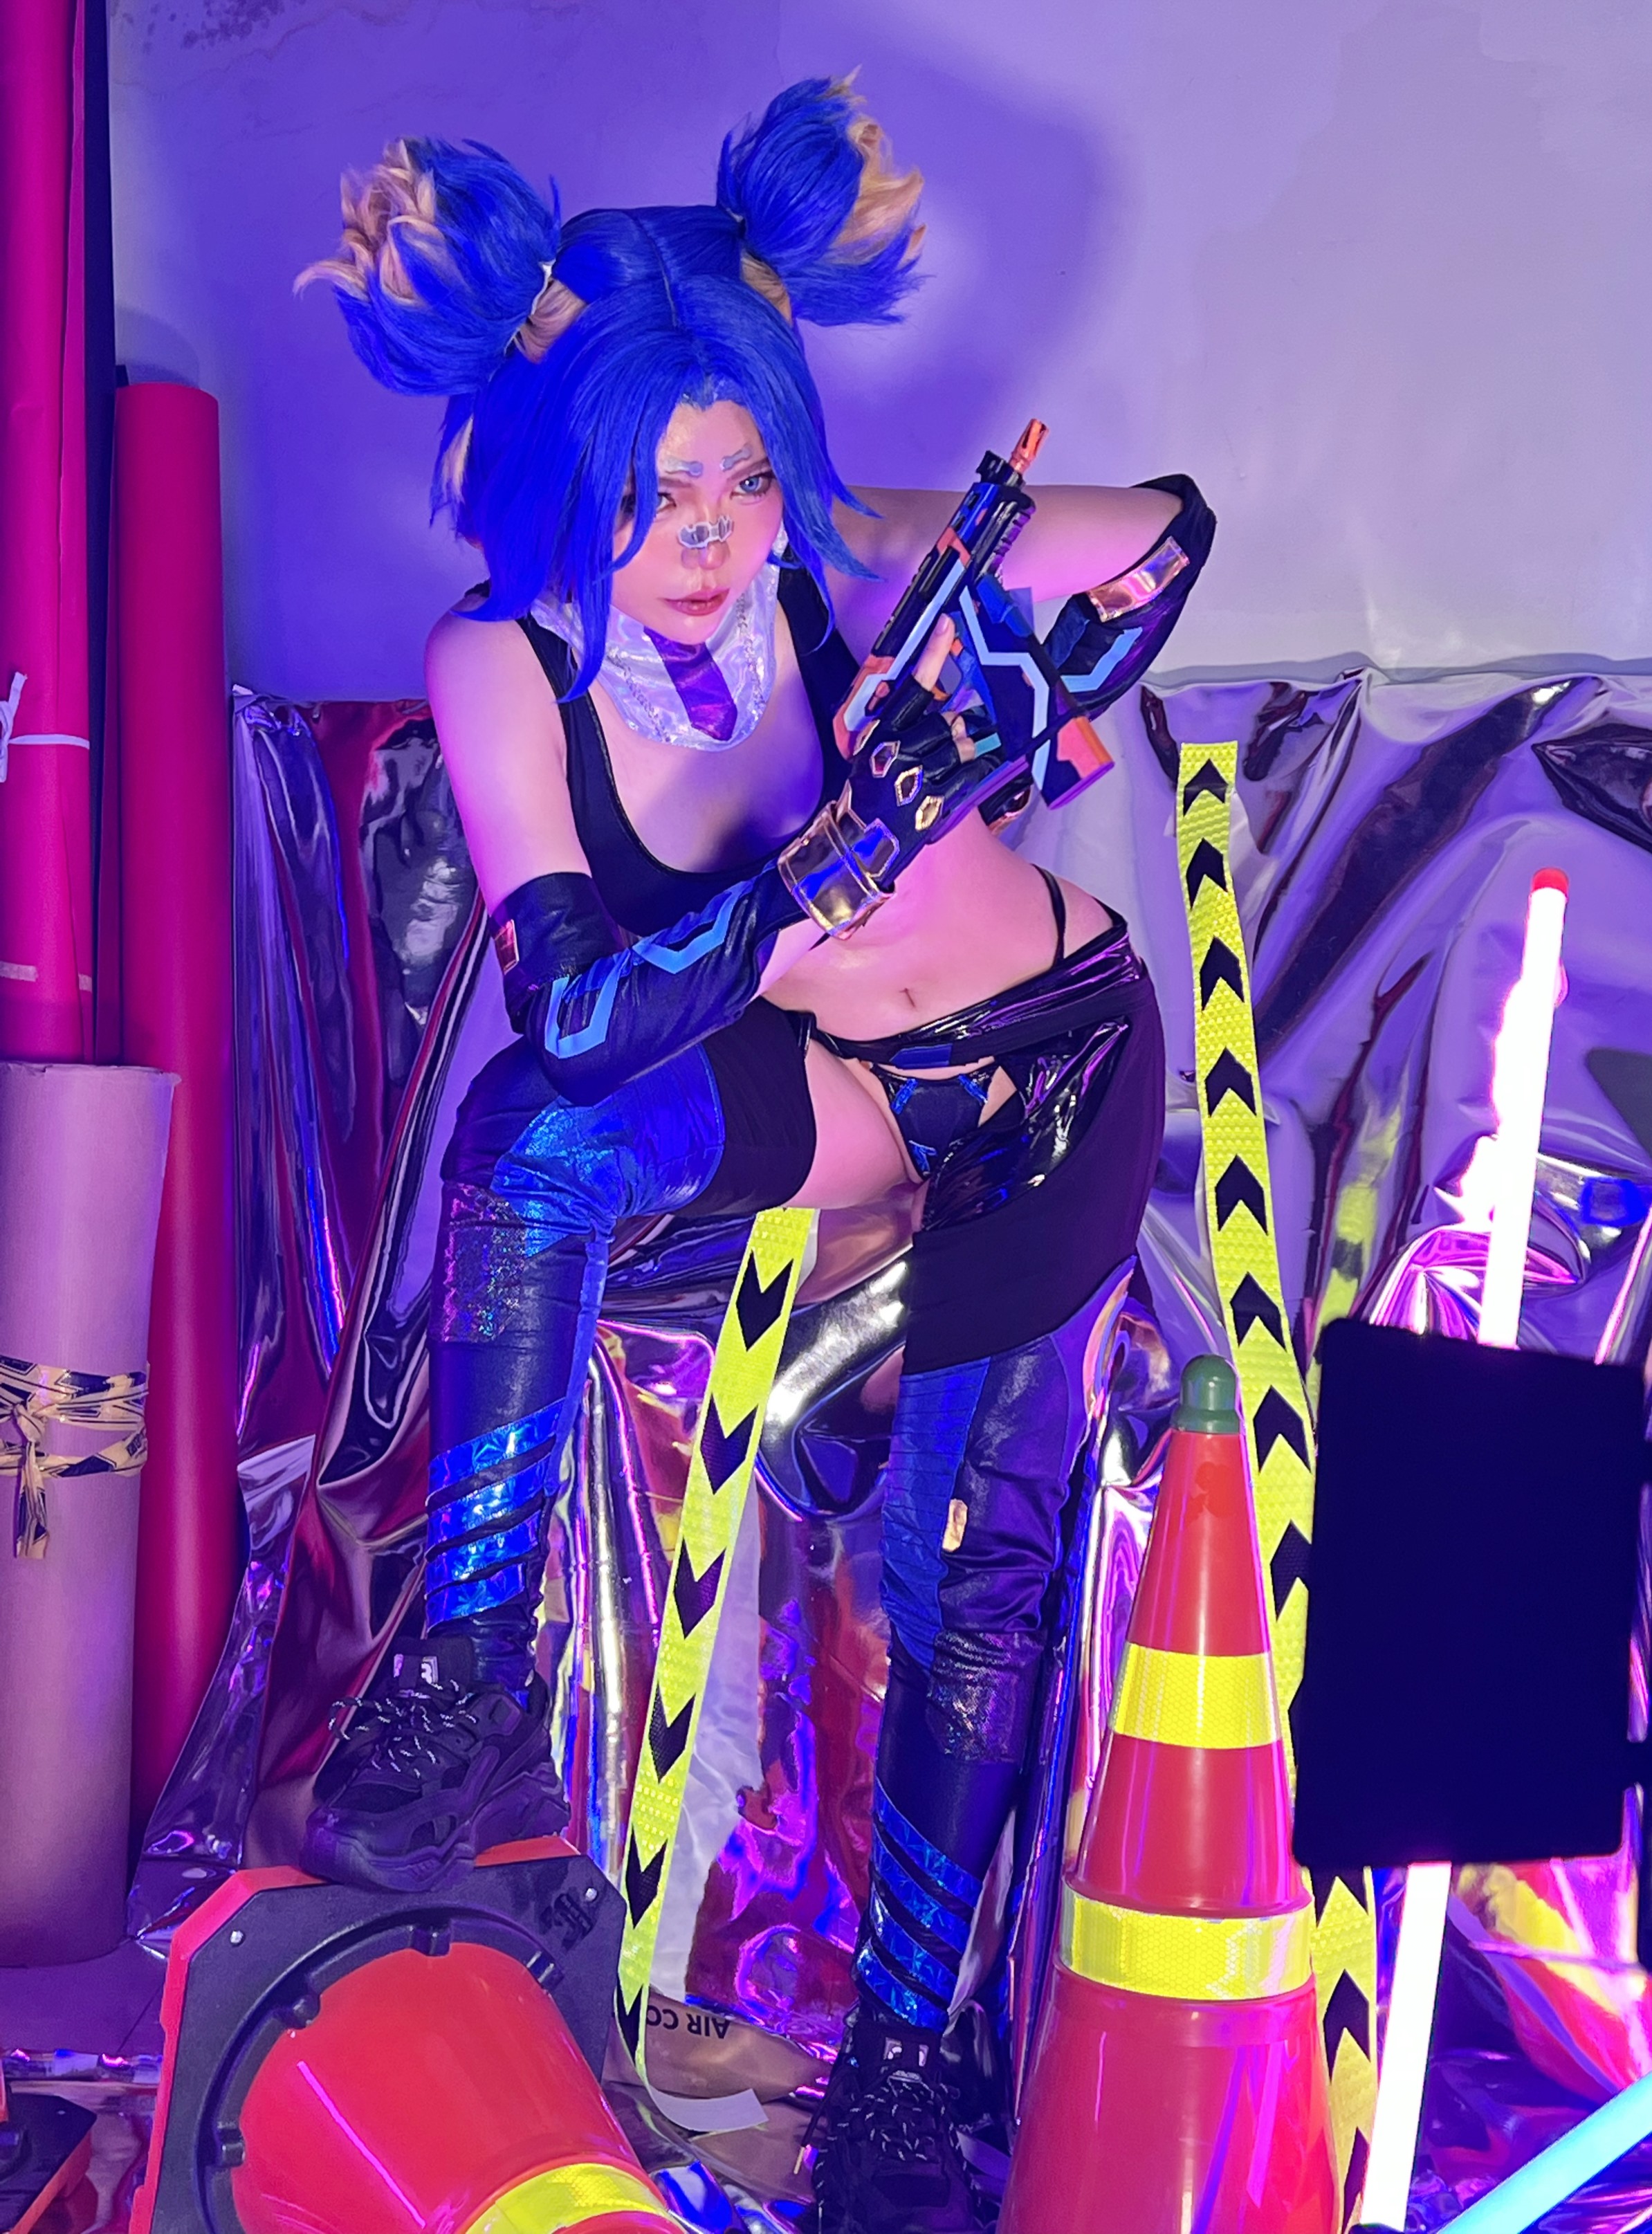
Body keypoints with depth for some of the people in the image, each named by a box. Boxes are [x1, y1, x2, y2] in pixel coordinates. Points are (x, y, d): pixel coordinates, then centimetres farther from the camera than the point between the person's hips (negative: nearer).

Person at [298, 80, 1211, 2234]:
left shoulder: (845, 568, -23)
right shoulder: (502, 663, -21)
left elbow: (1164, 529, -10)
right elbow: (576, 1016, -31)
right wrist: (799, 889, -48)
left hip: (1054, 1060, -1)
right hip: (838, 1080, 1)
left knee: (969, 1547, -7)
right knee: (539, 1125, -30)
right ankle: (466, 1690, -17)